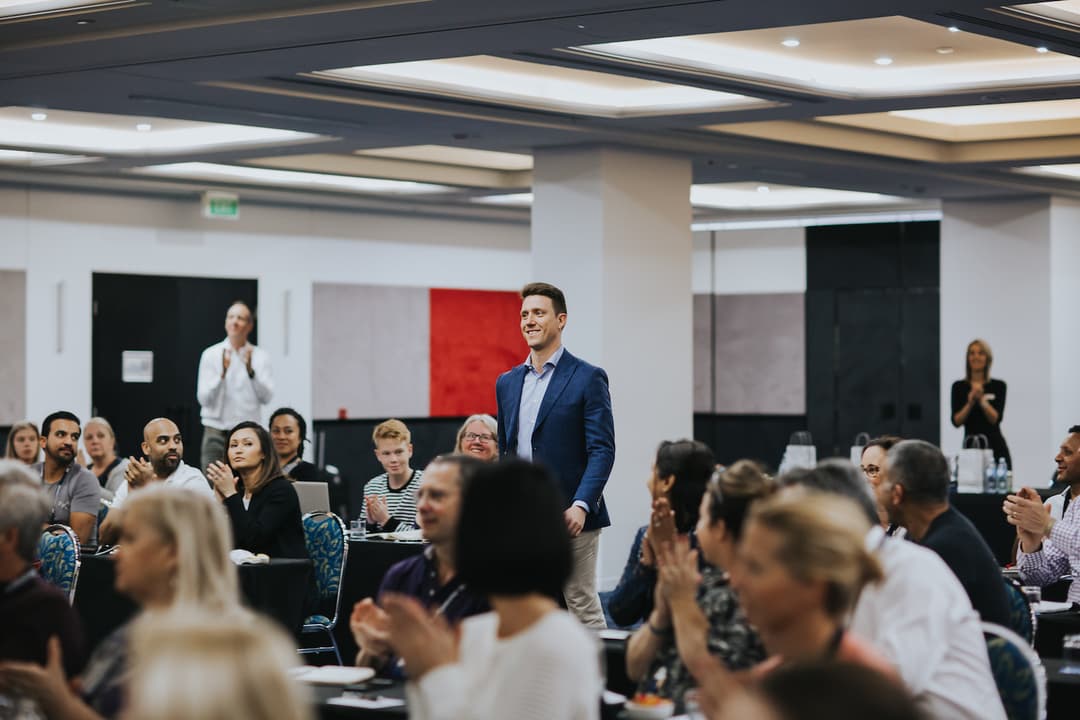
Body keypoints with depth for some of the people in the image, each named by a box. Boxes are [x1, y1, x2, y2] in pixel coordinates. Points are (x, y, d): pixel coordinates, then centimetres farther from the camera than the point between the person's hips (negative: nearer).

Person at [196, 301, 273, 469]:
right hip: (216, 431, 0)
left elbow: (266, 397, -3)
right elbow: (204, 399, -4)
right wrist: (222, 373, -18)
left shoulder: (260, 356, 5)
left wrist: (251, 370, -15)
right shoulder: (211, 354, 2)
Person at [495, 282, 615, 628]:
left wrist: (581, 505, -20)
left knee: (583, 607, -2)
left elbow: (602, 450, -9)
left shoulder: (588, 378, -4)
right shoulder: (507, 382, 15)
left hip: (569, 517, -6)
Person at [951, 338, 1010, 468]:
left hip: (995, 447, 0)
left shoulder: (998, 385, 4)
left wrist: (982, 400, -22)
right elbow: (956, 421, -2)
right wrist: (970, 403, -18)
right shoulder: (959, 387, 6)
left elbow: (996, 418, -6)